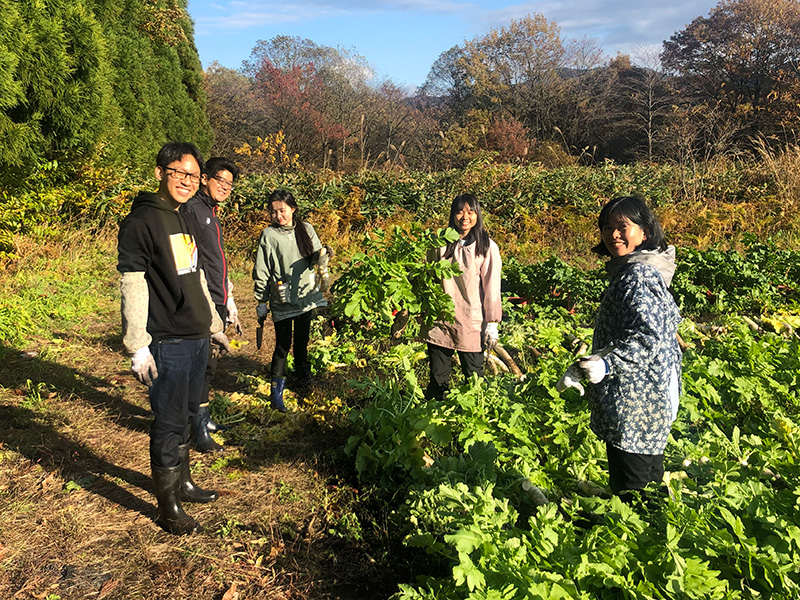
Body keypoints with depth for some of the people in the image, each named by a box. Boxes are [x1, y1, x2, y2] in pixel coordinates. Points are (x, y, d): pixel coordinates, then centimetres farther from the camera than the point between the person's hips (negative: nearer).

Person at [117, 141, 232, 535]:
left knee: (186, 417, 18)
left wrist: (214, 327, 24)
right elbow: (132, 287, -15)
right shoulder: (141, 221, -11)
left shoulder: (184, 221, 16)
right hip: (167, 344, -8)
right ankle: (168, 507, 12)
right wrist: (137, 347, -19)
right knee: (169, 424, 0)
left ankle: (183, 484, 32)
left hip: (196, 340, 8)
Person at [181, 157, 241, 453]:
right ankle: (199, 432, 3)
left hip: (217, 304, 9)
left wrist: (229, 303, 26)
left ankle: (203, 418, 29)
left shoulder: (212, 214, 21)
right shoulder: (192, 209, -9)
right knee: (203, 364, -5)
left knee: (209, 364, 16)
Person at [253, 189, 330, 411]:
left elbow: (314, 259, 5)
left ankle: (303, 382, 32)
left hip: (306, 295, 3)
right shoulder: (269, 235, -6)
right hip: (282, 301, -3)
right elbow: (261, 272, -3)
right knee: (283, 345, -4)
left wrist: (321, 254, -20)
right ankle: (276, 392, 3)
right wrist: (261, 303, -3)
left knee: (302, 341, 16)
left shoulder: (306, 229, 3)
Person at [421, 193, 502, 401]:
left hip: (471, 322, -2)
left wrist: (492, 324, -4)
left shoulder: (487, 248, -4)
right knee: (438, 378, 9)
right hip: (440, 320, 2)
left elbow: (491, 287, -3)